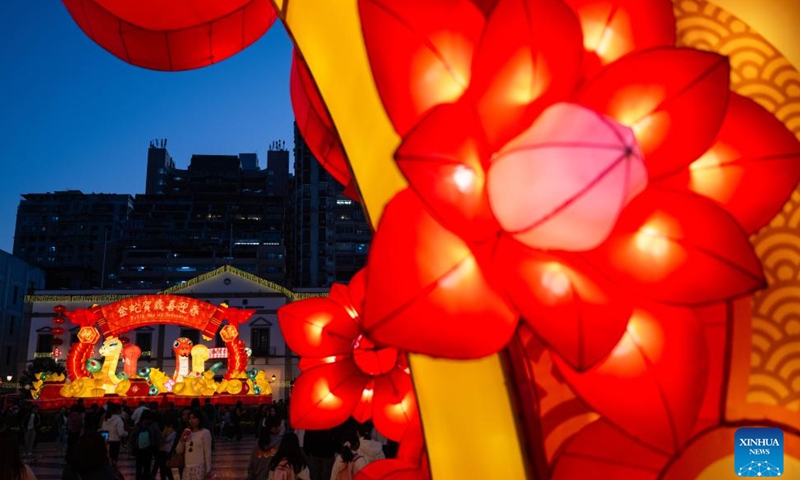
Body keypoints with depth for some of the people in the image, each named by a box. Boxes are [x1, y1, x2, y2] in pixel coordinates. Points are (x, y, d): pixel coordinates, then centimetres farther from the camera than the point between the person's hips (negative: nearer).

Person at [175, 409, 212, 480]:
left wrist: (208, 469, -7)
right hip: (187, 468, 5)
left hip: (199, 468, -5)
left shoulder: (205, 432, -2)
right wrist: (181, 440, -3)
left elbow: (207, 452, -4)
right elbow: (178, 451, 12)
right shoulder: (186, 433, 13)